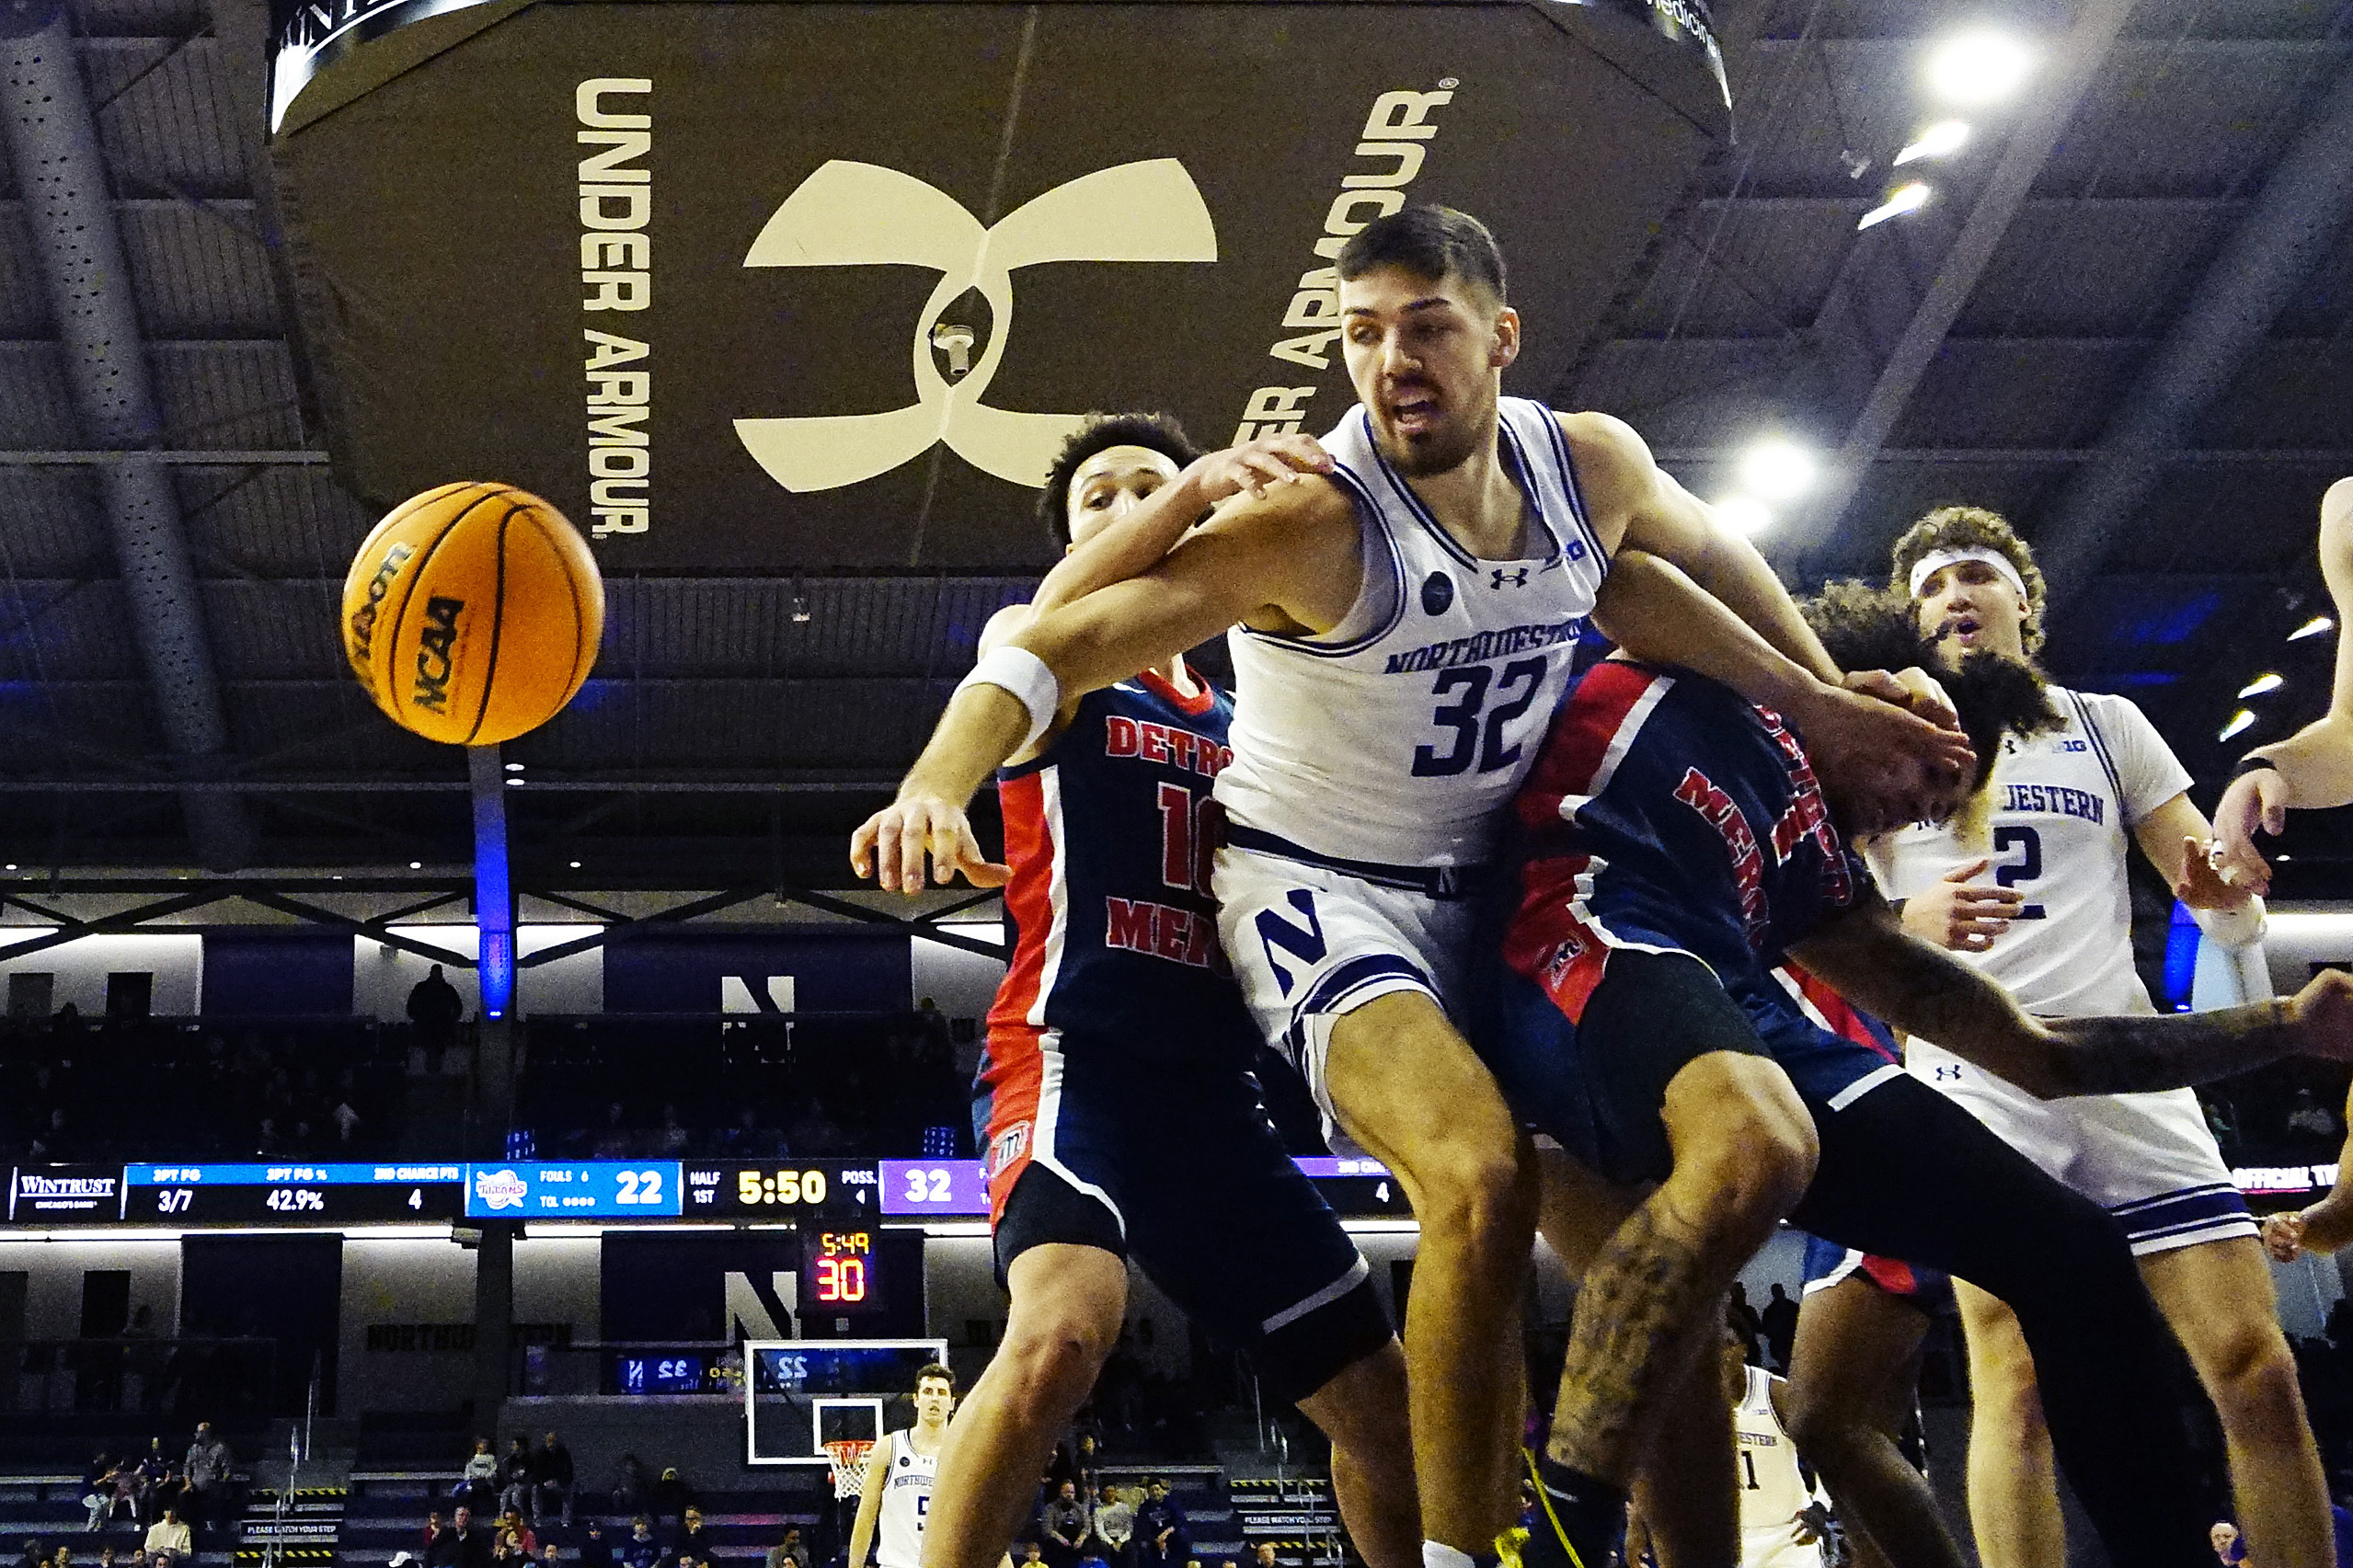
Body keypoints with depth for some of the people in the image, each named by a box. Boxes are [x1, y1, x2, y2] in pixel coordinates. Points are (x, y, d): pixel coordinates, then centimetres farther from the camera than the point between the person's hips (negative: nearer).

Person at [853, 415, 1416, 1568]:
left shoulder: (1240, 721, 23)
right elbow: (1041, 636, -18)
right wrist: (1190, 492, -34)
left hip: (1208, 1082, 6)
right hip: (1074, 1052, -6)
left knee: (1381, 1398, 8)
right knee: (1061, 1332, -34)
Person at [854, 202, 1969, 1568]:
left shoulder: (1592, 465, -6)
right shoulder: (1317, 525, -24)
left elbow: (1708, 555, 18)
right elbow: (1060, 645, -30)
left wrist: (1824, 702, 23)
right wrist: (940, 786, -47)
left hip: (1483, 895, 7)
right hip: (1317, 891, -7)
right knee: (1484, 1175, -31)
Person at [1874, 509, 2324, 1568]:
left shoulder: (2104, 725, 17)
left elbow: (2227, 909, 15)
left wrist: (2227, 895, -10)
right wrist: (1906, 924, -17)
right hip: (1976, 1071, -2)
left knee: (2256, 1368, -8)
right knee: (2014, 1378, -18)